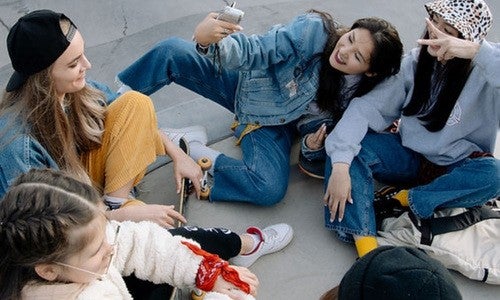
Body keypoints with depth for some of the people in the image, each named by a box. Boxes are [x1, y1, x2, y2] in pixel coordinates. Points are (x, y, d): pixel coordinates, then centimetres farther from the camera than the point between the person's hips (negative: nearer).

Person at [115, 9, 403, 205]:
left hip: (273, 126, 1)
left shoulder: (358, 89, -17)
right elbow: (255, 51, -28)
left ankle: (194, 150, -10)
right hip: (246, 80, 0)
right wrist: (208, 42, -46)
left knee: (270, 189, -27)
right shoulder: (316, 30, -26)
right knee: (171, 51, -21)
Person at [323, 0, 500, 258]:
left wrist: (476, 51, -48)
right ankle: (366, 247, -36)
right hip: (410, 158, 2)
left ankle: (403, 200, -21)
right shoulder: (415, 63, -9)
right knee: (351, 147, -24)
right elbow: (366, 107, -20)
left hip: (456, 167, -2)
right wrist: (340, 165, -33)